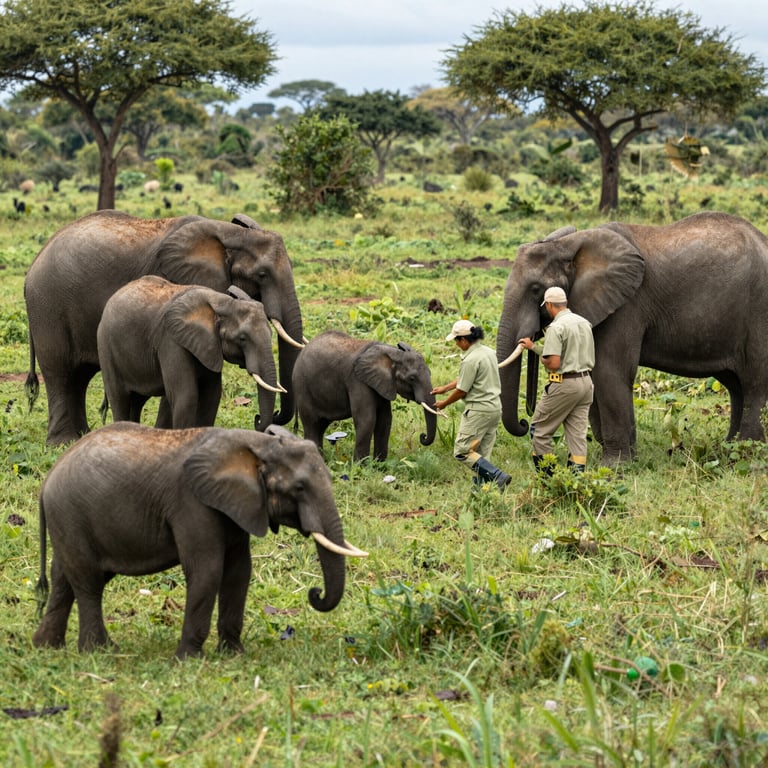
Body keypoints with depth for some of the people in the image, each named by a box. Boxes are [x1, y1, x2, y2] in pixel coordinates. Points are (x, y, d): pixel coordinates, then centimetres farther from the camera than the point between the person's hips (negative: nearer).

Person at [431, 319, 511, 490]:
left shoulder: (470, 360, -18)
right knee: (482, 453, 13)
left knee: (463, 451, -6)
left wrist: (444, 404, 6)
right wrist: (444, 388, 29)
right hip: (495, 407, 9)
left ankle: (497, 477, -17)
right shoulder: (489, 352, 11)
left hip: (478, 409, -9)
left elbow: (461, 391, -11)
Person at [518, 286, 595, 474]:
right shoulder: (584, 323, 10)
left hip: (565, 384, -7)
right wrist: (533, 346, 29)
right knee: (578, 434, 8)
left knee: (539, 429, 6)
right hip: (586, 381, 7)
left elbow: (554, 363, -23)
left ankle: (545, 475, 3)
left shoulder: (556, 327, -15)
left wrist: (542, 359, 1)